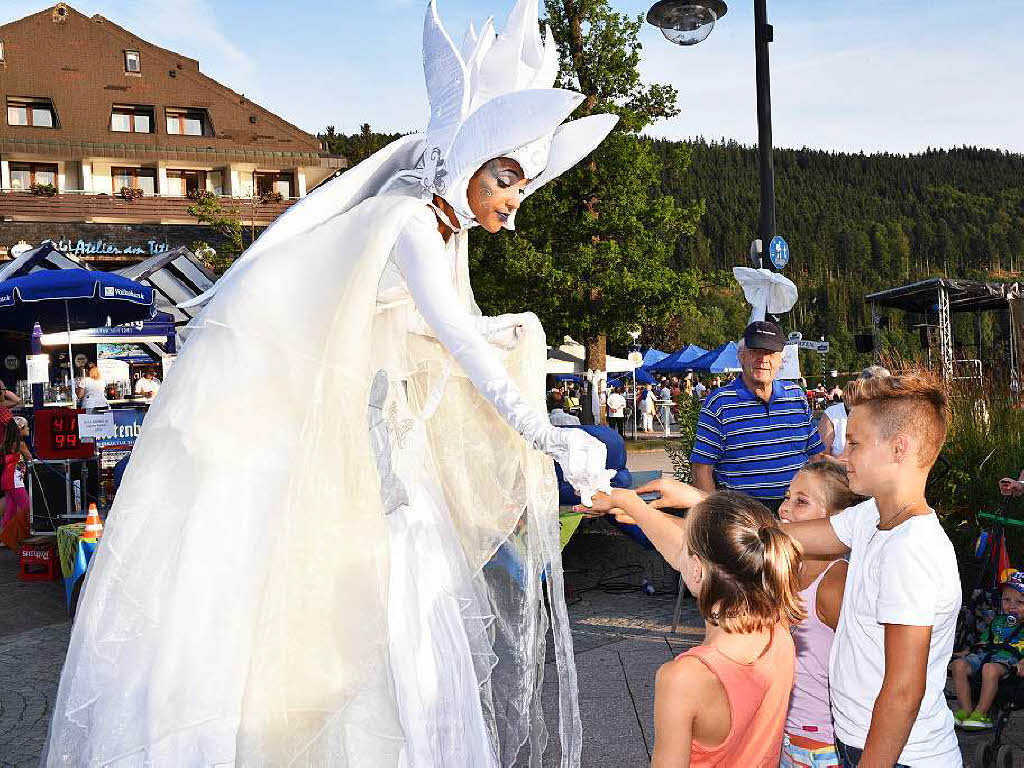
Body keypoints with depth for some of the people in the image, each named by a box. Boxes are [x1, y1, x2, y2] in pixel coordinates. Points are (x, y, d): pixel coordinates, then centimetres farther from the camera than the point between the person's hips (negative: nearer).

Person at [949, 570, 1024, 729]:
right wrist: (963, 653, 18)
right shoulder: (998, 622, 28)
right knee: (958, 665, -23)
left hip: (1008, 658, -6)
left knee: (990, 668, -40)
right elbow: (983, 641, 30)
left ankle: (981, 713, -32)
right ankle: (966, 709, -21)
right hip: (984, 654, 6)